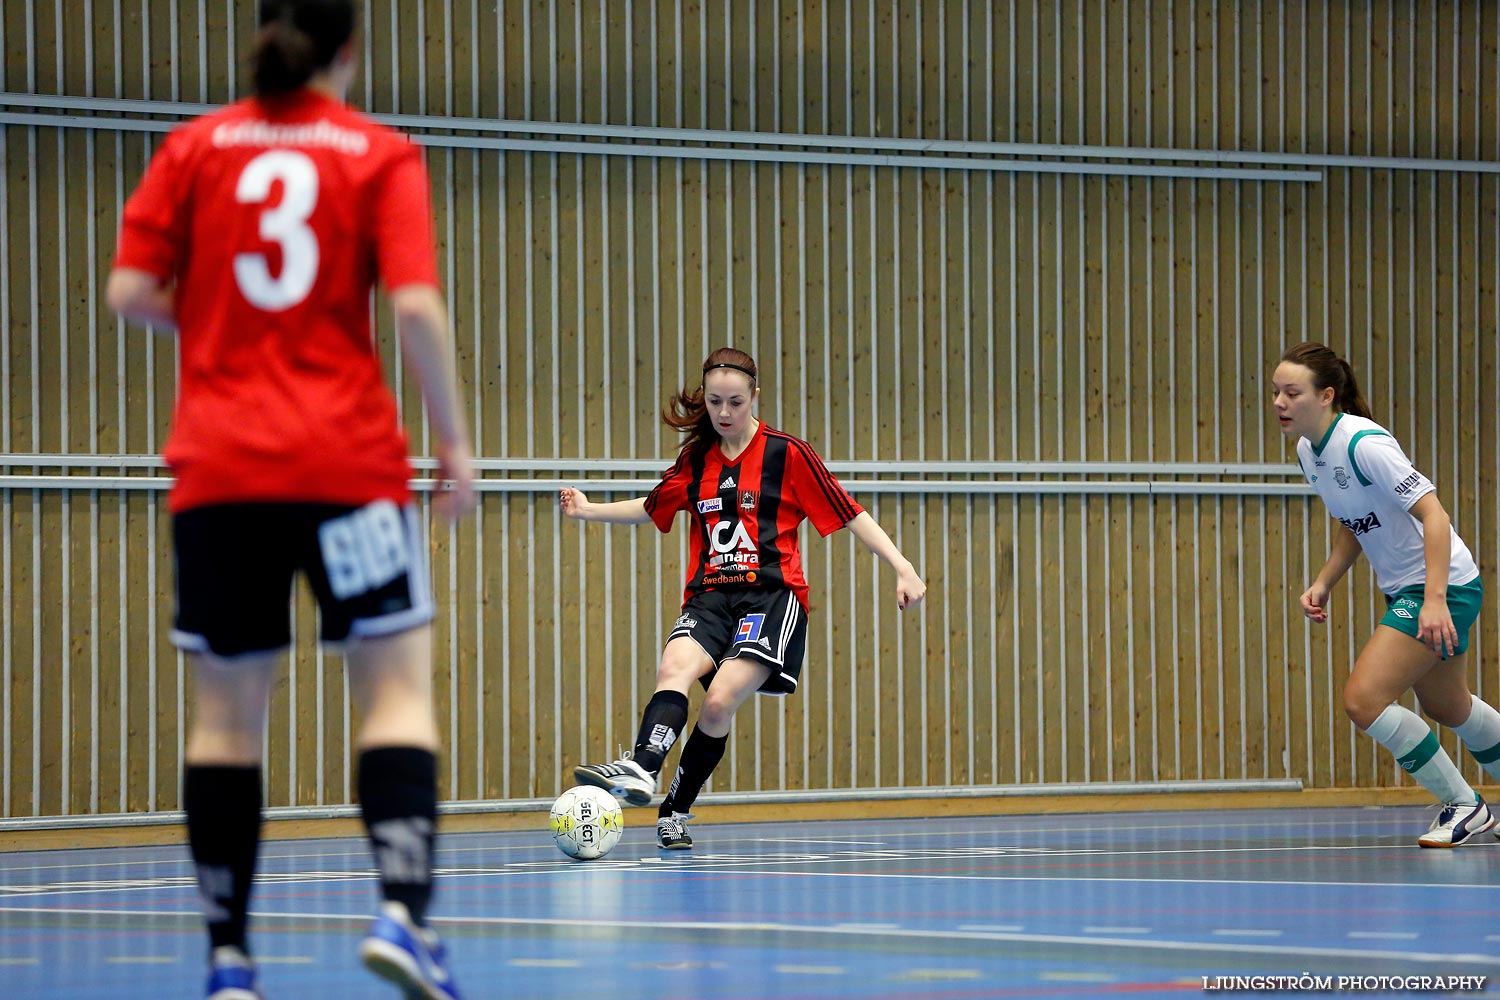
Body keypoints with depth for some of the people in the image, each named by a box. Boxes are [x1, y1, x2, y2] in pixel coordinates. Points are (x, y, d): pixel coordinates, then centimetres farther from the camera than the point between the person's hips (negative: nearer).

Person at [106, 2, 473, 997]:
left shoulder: (196, 147, 6)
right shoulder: (381, 155, 0)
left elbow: (132, 291, 1)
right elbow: (416, 307, -9)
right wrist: (455, 440, -1)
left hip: (219, 466, 3)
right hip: (347, 461, -2)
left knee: (227, 707, 8)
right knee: (398, 683, 0)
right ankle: (403, 908, -20)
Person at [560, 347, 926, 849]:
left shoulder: (788, 454, 0)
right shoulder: (696, 460, 14)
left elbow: (850, 514, 1)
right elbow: (650, 507, 33)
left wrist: (903, 568, -5)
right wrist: (589, 510, 26)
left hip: (772, 595, -4)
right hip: (709, 596, 4)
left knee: (719, 702, -24)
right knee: (676, 666, -29)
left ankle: (675, 810, -11)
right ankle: (640, 771, -51)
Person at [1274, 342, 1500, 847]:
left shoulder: (1363, 444, -25)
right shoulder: (1309, 451, 3)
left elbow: (1433, 513, -27)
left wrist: (1435, 599, -34)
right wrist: (1323, 583, 5)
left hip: (1444, 585, -10)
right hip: (1403, 591, 10)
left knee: (1363, 699, -17)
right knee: (1450, 710, 22)